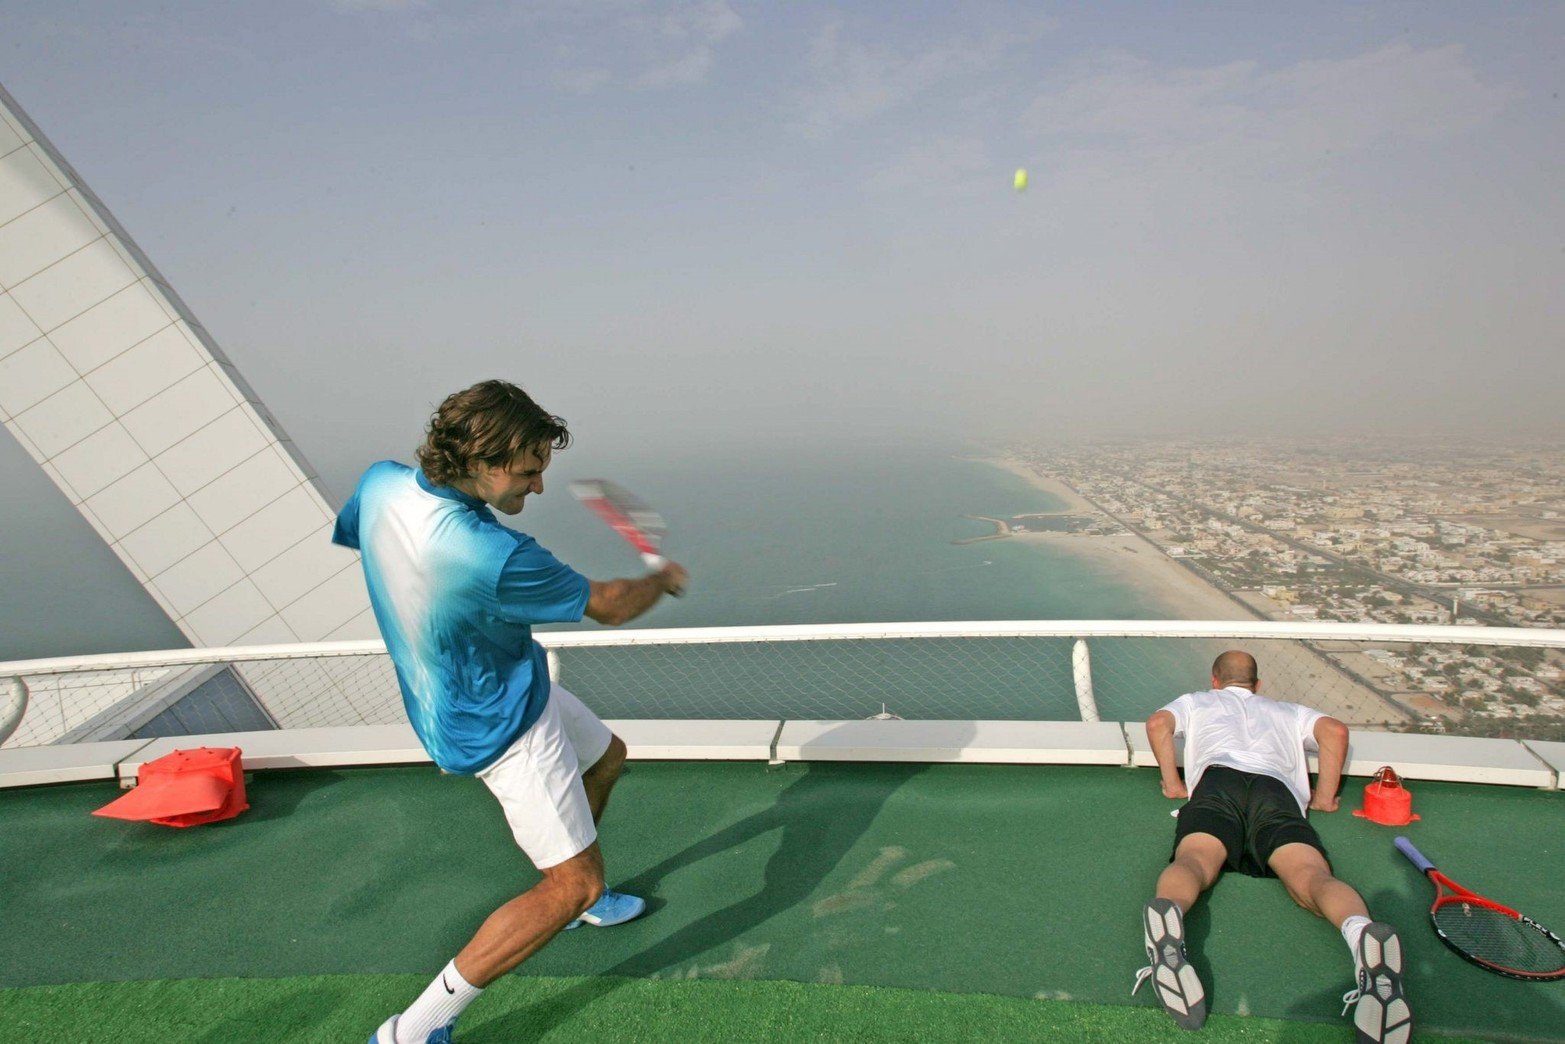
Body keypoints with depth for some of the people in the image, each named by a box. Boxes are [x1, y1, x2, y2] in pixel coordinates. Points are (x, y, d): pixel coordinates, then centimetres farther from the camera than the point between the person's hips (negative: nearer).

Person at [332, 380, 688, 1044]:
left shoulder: (381, 482, -13)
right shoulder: (495, 557, -36)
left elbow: (348, 534, 12)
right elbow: (610, 606, -20)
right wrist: (665, 578, 2)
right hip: (503, 726, -9)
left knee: (606, 755, 28)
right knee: (575, 887, -2)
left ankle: (572, 898, 49)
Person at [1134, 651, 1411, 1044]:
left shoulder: (1197, 701, 37)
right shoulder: (1288, 711, 41)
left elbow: (1158, 723, 16)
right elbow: (1336, 730, 20)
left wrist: (1172, 783, 23)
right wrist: (1324, 797, 26)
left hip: (1216, 779, -1)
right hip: (1277, 789, 2)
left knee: (1193, 861, -27)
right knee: (1311, 876, -22)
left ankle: (1166, 912, -60)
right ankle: (1363, 932, -56)